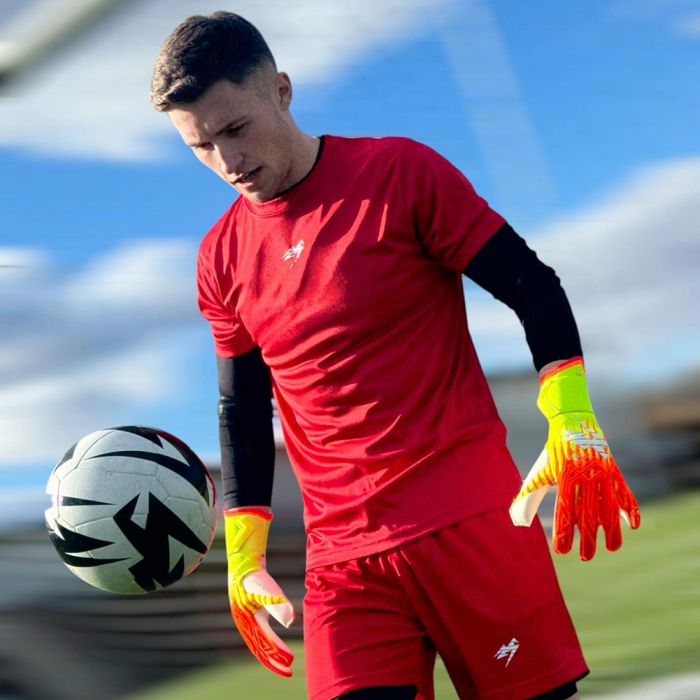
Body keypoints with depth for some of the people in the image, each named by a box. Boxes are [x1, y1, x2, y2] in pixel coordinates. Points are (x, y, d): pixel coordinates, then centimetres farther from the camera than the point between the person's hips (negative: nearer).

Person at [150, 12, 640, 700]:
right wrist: (242, 558, 12)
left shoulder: (400, 173, -2)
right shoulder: (222, 260, 9)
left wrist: (573, 426, -12)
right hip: (341, 556, 3)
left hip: (470, 516, -3)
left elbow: (532, 287, -1)